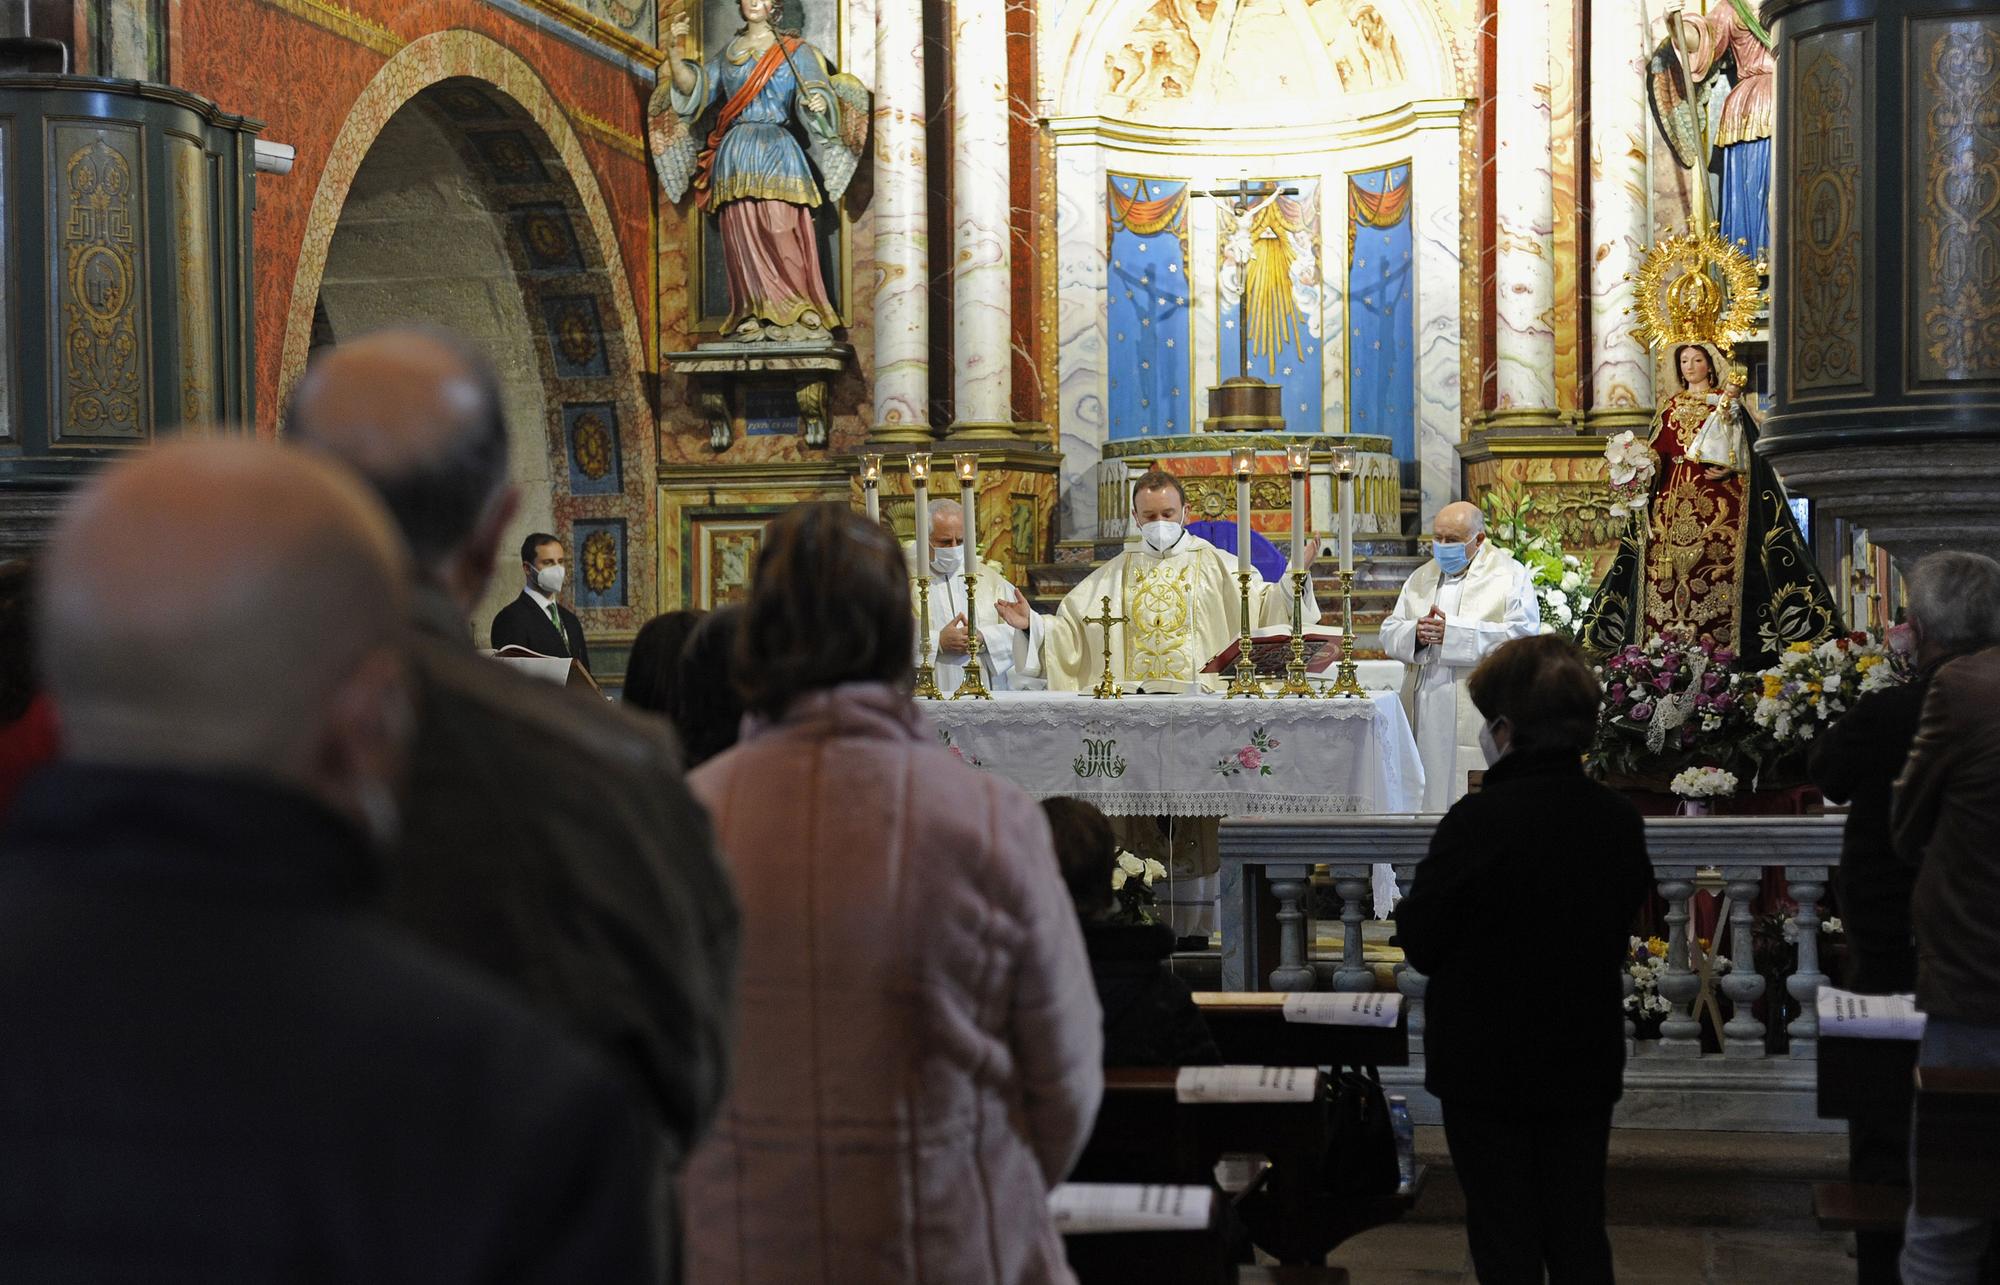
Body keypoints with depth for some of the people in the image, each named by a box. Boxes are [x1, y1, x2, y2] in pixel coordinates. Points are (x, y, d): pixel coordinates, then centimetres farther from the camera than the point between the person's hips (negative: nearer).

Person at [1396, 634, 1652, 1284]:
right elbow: (1624, 922, 8)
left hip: (1489, 1067, -5)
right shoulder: (1620, 819, -4)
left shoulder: (1477, 821, -21)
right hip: (1586, 1062, 5)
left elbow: (1419, 943, -13)